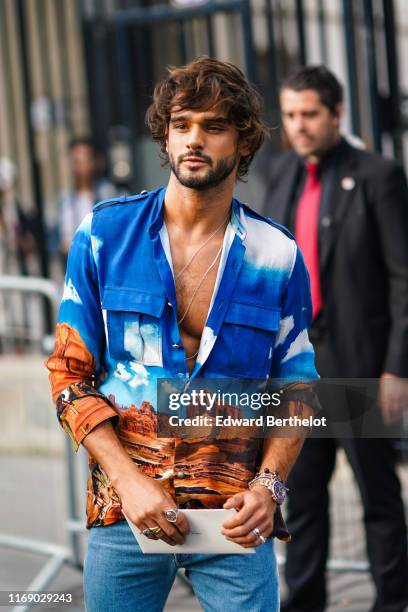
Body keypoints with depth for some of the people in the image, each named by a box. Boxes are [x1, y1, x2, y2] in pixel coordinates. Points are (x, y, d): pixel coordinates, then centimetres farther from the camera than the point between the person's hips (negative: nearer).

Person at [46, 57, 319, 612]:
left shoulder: (277, 256, 1)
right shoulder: (105, 234, -1)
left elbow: (297, 389, 7)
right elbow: (69, 373, 0)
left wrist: (267, 487, -9)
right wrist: (129, 480, -10)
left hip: (236, 518, 0)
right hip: (125, 511, 0)